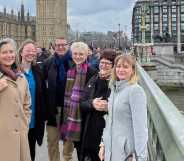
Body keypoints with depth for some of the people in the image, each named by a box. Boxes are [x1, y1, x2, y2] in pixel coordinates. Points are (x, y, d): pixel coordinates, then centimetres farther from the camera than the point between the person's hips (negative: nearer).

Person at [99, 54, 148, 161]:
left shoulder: (136, 91, -14)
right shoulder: (114, 89, 9)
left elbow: (140, 126, -18)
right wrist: (103, 144, 13)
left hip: (127, 152, -7)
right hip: (111, 149, 7)